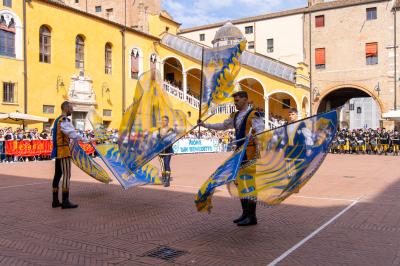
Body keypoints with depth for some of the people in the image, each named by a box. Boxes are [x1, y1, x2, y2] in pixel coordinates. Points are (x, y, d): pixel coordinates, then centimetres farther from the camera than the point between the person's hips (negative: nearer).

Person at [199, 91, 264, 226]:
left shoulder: (253, 115, -8)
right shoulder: (235, 116, 17)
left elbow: (261, 131, -19)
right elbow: (223, 126, 27)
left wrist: (256, 137, -42)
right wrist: (205, 125, 25)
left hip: (250, 155, -9)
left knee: (250, 184, -6)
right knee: (240, 183, 13)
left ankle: (252, 216, 2)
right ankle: (245, 213, 24)